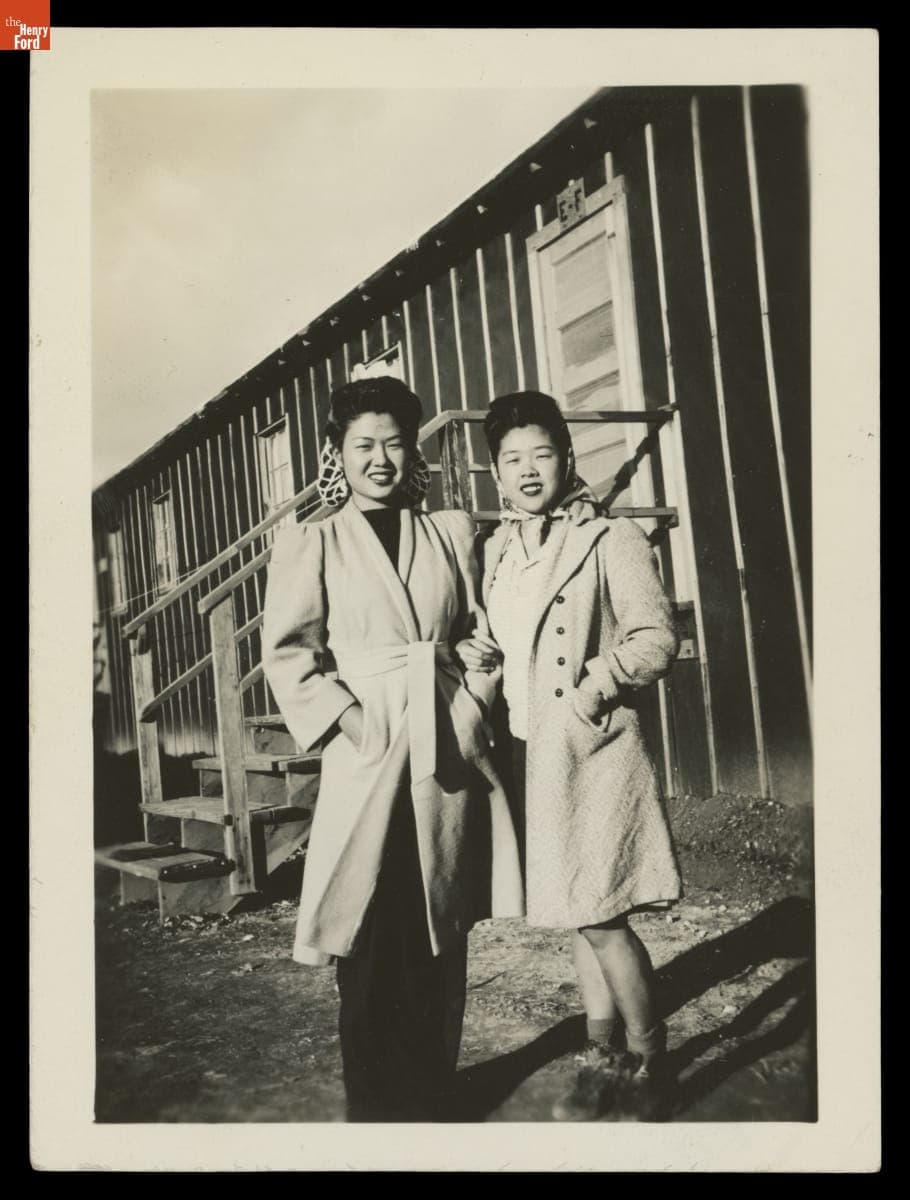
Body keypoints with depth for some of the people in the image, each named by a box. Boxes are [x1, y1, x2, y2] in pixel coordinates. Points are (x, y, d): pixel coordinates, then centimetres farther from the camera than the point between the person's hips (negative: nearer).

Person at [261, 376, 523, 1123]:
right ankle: (377, 1110, 13)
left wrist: (473, 705, 3)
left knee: (442, 940, 10)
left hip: (449, 753, 3)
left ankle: (433, 1102, 25)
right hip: (367, 754, -3)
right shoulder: (309, 545, 4)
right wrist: (343, 715, -13)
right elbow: (289, 652, -1)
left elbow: (482, 632, 16)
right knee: (372, 950, -2)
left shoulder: (452, 533, 12)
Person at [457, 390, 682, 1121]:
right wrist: (479, 654, 2)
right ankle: (606, 1058, 26)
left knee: (596, 911, -6)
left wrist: (596, 685, -20)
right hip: (530, 750, 6)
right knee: (576, 911, 13)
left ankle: (646, 1057, 15)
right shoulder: (496, 550, 13)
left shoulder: (613, 540, -6)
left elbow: (657, 638, -9)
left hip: (592, 746, -6)